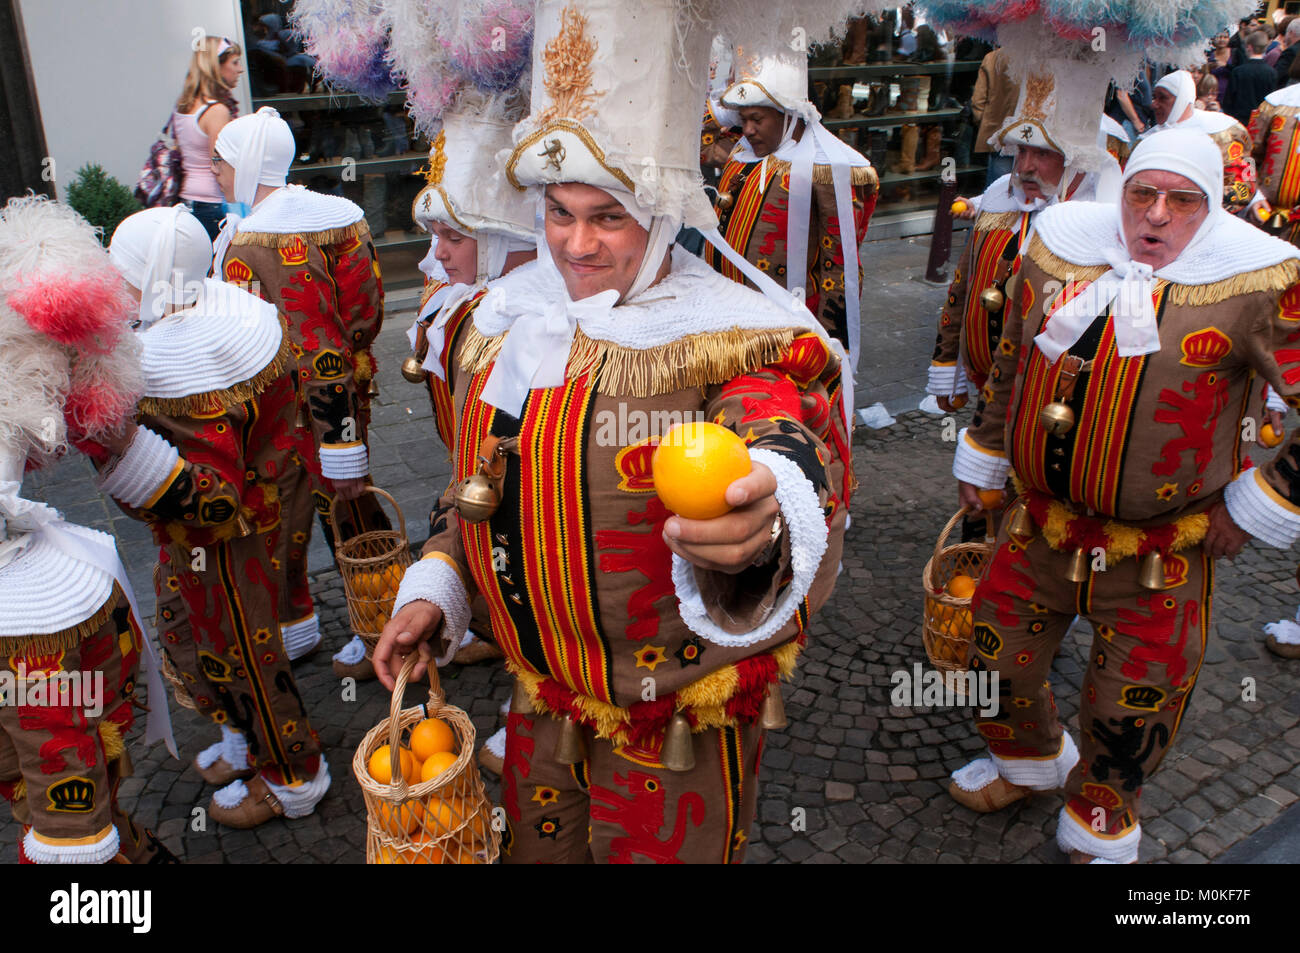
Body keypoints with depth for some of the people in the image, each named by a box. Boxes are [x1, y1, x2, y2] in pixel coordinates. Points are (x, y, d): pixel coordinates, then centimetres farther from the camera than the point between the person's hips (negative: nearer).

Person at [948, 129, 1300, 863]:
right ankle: (1031, 760, 51)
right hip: (1041, 525, 4)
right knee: (998, 661, 18)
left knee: (1130, 715, 11)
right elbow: (1012, 364, 12)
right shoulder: (1061, 248, -2)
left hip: (1160, 558, -3)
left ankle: (1102, 827, 42)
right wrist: (983, 458, 16)